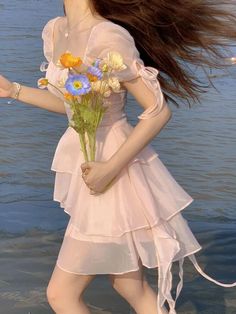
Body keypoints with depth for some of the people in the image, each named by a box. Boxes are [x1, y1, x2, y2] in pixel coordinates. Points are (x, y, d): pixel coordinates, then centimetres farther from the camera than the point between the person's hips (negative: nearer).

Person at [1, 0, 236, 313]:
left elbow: (159, 110, -21)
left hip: (114, 173, -8)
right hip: (86, 161, 8)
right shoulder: (55, 31, 4)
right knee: (131, 288, 17)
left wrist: (110, 169, -23)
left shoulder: (108, 37, -22)